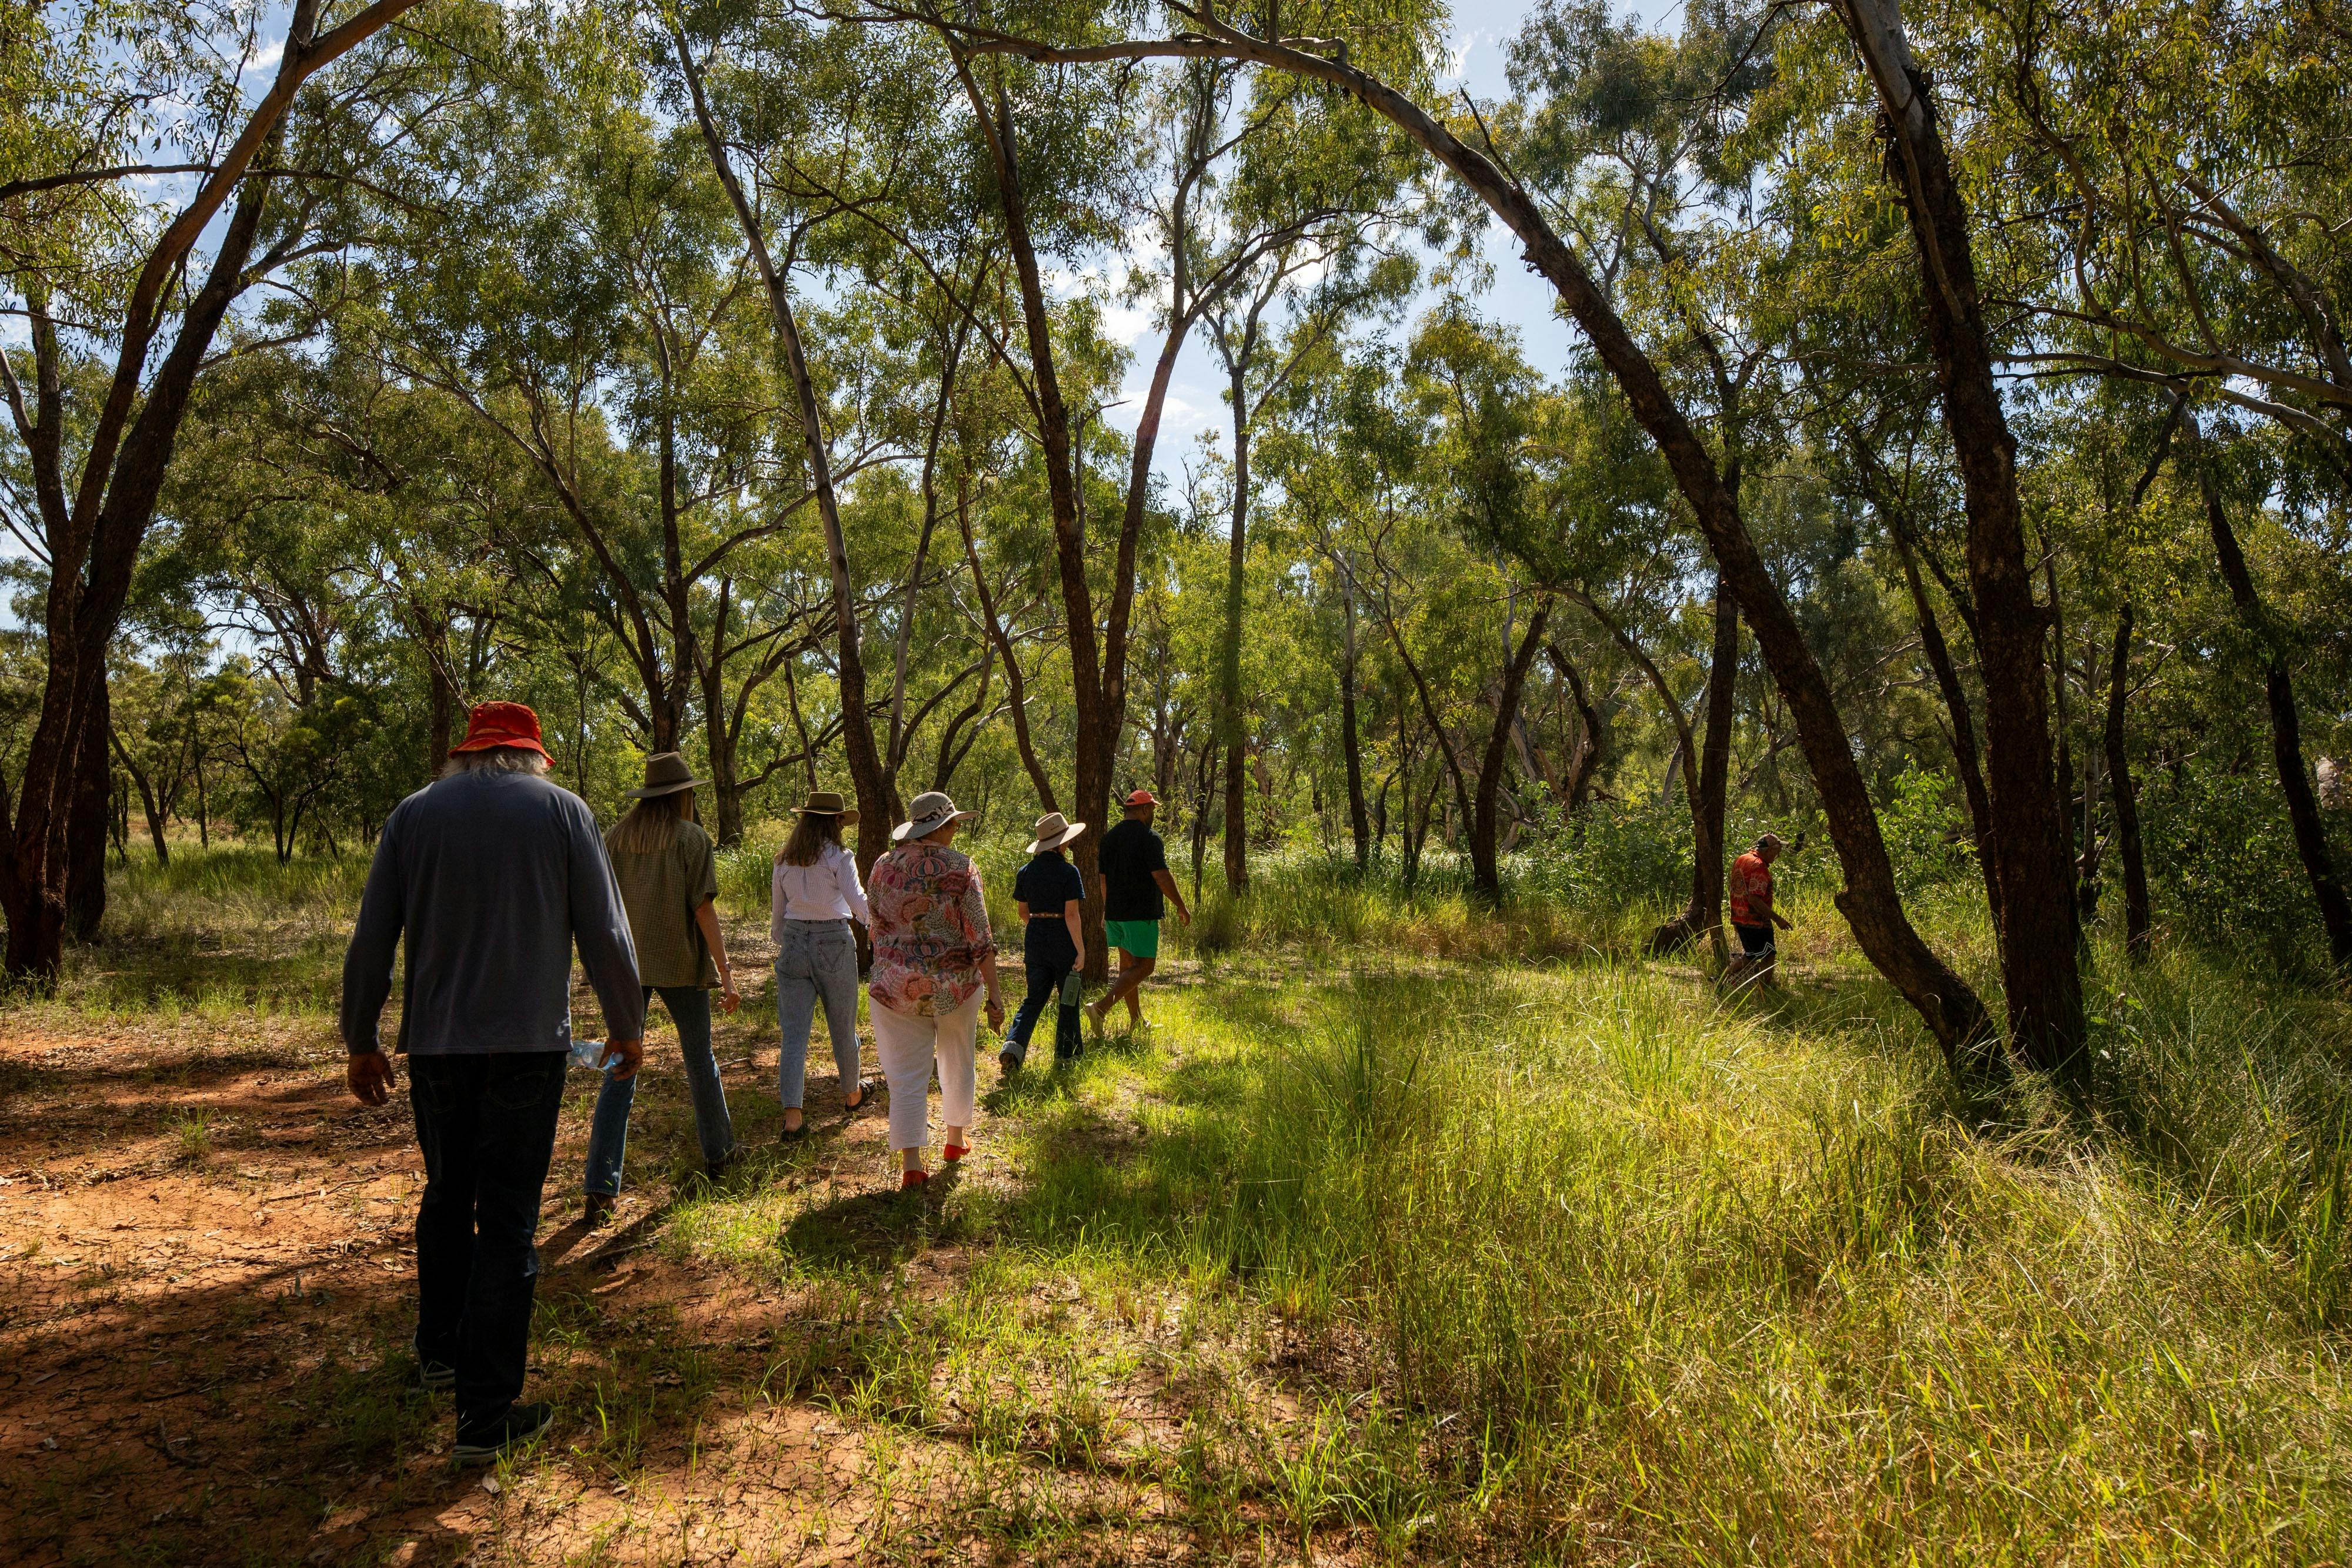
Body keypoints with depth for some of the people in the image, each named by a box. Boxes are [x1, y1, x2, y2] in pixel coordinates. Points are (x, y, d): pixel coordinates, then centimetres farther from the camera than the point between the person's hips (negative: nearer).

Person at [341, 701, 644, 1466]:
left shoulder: (413, 813, 6)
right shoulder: (560, 810, -1)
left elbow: (370, 942, 6)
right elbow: (604, 934, -3)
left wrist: (361, 1041, 17)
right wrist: (627, 1026, 9)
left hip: (434, 1044, 3)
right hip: (526, 1044, -3)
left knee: (447, 1197, 23)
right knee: (508, 1222, 2)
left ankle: (440, 1350, 40)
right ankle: (487, 1413, 6)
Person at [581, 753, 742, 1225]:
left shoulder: (616, 837, 4)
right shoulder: (692, 838, -7)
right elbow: (704, 908, -12)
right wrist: (725, 973, -10)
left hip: (626, 965, 3)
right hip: (680, 963, -3)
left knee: (620, 1072, 3)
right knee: (699, 1060, 16)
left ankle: (601, 1189, -3)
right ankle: (717, 1153, 32)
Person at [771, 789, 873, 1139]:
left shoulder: (783, 861, 8)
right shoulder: (839, 858, -7)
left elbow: (777, 913, 13)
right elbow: (858, 901, -13)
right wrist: (874, 923, 7)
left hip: (794, 942, 4)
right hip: (834, 942, -3)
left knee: (794, 1032, 2)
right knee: (843, 1025, 15)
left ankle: (792, 1117, -6)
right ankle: (852, 1094, 35)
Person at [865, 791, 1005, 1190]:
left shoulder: (885, 867, -2)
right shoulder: (962, 868, -11)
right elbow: (980, 938, -13)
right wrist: (995, 995, -9)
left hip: (898, 984, 1)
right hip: (955, 984, -1)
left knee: (907, 1075, 4)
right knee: (957, 1061, 21)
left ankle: (911, 1165, -3)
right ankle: (956, 1138, 36)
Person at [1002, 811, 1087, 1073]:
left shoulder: (1026, 871, 2)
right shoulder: (1068, 872, -14)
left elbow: (1022, 910, 11)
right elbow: (1072, 914, -19)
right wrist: (1081, 949, -14)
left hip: (1035, 938, 5)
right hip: (1063, 941, -5)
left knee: (1034, 999, 12)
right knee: (1068, 1000, 13)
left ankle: (1013, 1046, -7)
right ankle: (1066, 1054, 22)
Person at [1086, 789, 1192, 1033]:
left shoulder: (1109, 838, 10)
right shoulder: (1149, 838, -12)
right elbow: (1162, 878, -16)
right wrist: (1182, 907, -6)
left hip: (1115, 912, 8)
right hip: (1142, 913, -8)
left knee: (1128, 963, 14)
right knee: (1144, 966, -4)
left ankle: (1136, 1020, 22)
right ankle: (1101, 1007, -17)